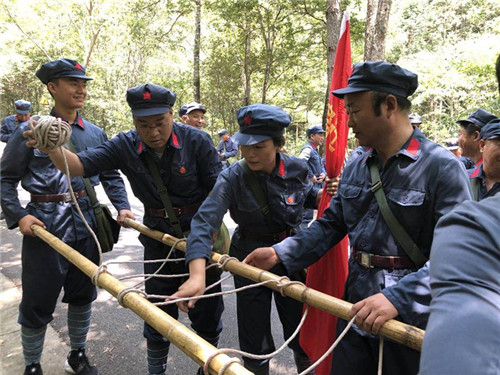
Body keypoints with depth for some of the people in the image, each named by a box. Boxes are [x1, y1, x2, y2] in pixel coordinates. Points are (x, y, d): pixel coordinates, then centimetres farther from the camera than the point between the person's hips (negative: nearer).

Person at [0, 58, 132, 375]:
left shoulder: (95, 133, 7)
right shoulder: (30, 130, -3)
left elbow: (111, 175, 12)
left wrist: (122, 206, -2)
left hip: (86, 222, 4)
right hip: (45, 224, -3)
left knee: (83, 294, 16)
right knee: (38, 300, 7)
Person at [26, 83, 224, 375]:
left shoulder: (197, 140, -16)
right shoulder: (125, 146, -8)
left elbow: (216, 190, -12)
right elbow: (79, 166, -14)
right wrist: (52, 149, -35)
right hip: (158, 237, 2)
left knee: (206, 309, 12)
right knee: (159, 310, 15)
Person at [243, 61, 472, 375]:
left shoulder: (443, 167, -15)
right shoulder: (355, 165, 5)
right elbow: (332, 223, 10)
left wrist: (398, 298, -33)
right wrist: (280, 254, 0)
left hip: (412, 318, -5)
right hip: (356, 311, 5)